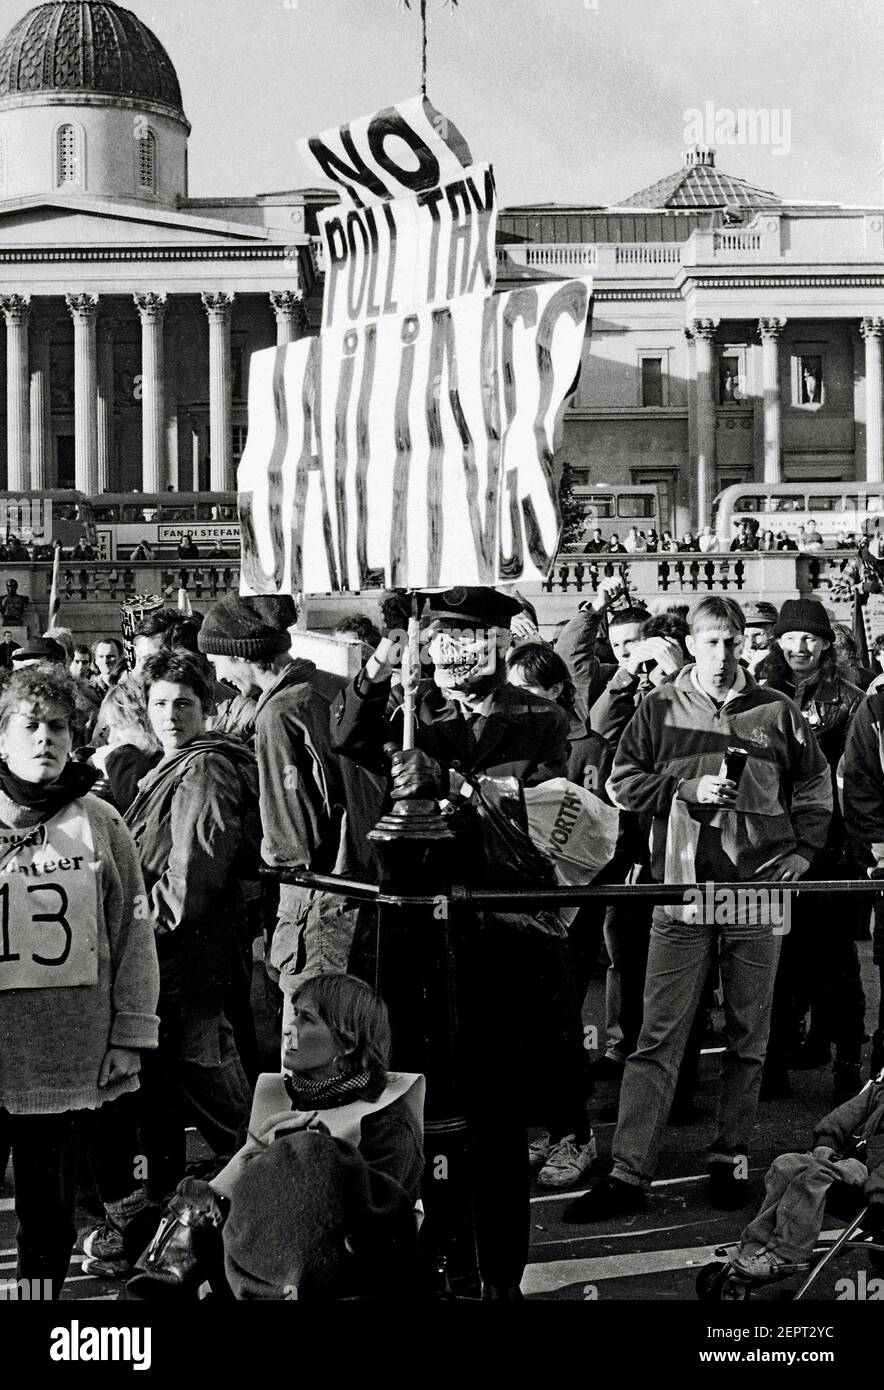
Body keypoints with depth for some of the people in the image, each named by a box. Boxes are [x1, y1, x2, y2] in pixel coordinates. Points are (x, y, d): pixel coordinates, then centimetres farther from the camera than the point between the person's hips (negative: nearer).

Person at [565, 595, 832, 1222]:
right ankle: (629, 1173, -3)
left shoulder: (776, 710, 7)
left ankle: (732, 1158, 22)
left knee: (748, 1038, 9)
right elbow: (622, 782, 3)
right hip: (682, 889, -1)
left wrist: (804, 848, 6)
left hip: (758, 890, 2)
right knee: (657, 1038, -4)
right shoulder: (661, 708, 4)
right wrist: (688, 789, -10)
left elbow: (815, 781, 17)